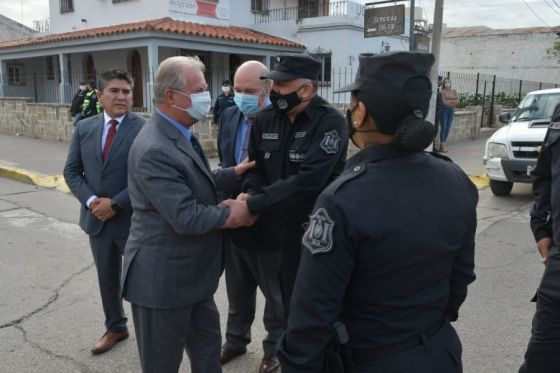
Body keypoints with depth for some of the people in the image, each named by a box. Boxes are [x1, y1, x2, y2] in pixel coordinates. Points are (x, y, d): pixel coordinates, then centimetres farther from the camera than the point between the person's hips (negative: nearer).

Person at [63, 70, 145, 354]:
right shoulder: (84, 128, 5)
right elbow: (71, 171, 6)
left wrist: (116, 203, -17)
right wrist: (91, 200, -9)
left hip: (132, 219, -5)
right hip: (97, 218, 5)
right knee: (107, 278, 19)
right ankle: (115, 328, 39)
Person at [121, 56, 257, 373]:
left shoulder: (180, 134, 5)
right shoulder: (154, 150, -28)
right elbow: (186, 217, -28)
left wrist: (233, 174, 3)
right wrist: (229, 213, -14)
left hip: (193, 271, 9)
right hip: (164, 278, -9)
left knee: (208, 348, 25)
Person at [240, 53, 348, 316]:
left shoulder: (330, 122, -17)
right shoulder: (265, 120, 2)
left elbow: (307, 181, -26)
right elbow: (256, 167, 8)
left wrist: (254, 205, -24)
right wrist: (251, 193, -15)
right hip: (281, 232, 5)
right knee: (290, 306, 20)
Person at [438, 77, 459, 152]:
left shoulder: (454, 91, 12)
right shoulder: (442, 91, -4)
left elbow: (457, 101, 4)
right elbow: (444, 101, -14)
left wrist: (449, 101, -10)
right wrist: (453, 101, -4)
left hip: (451, 111, 5)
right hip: (444, 110, -5)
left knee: (448, 128, 5)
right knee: (443, 127, -8)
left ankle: (443, 143, 12)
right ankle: (442, 144, -3)